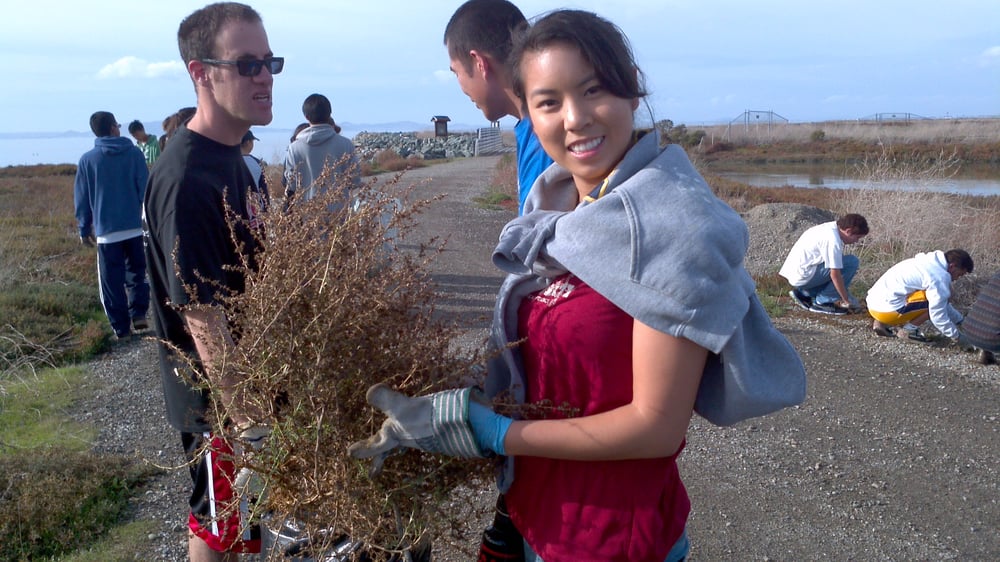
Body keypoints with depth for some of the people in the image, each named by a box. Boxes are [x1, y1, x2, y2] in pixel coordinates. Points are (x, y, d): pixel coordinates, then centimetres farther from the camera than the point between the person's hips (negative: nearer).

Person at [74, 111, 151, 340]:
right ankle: (138, 314, 5)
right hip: (134, 227, 1)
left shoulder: (87, 160, -1)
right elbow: (146, 189, -2)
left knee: (112, 280, 7)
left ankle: (121, 327, 8)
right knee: (136, 272, 18)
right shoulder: (134, 153, -2)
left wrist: (85, 229, 13)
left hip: (106, 230, -1)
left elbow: (82, 199, 4)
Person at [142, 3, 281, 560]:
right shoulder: (187, 180, -26)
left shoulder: (231, 158, 4)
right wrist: (247, 421, -24)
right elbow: (202, 317, -27)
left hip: (250, 383, 8)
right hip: (219, 403, -8)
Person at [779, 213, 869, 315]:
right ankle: (823, 300, -7)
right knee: (852, 262, -11)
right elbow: (835, 274, -19)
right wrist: (847, 301, -10)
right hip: (803, 275, -10)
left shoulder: (831, 228, 10)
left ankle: (804, 293, 13)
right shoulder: (833, 239, -19)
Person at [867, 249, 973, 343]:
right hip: (886, 309, -10)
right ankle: (907, 330, -3)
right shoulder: (939, 277, -12)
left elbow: (940, 303, 29)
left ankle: (881, 323, 15)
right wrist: (956, 336, 2)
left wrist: (960, 320, 32)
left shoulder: (930, 264, 17)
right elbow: (938, 315, -12)